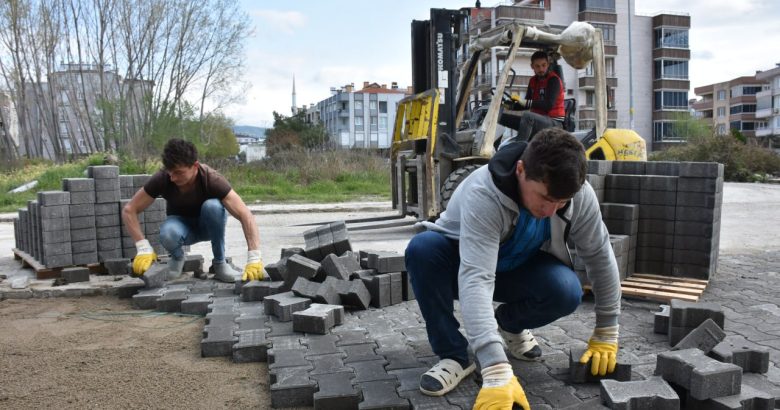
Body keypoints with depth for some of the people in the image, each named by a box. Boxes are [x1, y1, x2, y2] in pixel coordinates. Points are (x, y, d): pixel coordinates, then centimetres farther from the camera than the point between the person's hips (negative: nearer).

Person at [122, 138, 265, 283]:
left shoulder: (212, 179, -32)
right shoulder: (161, 179, -26)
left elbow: (245, 215, -38)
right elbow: (129, 210, -18)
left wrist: (254, 258, -47)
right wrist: (143, 248, -30)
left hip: (209, 225, -1)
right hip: (181, 223, 1)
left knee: (212, 206, -35)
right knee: (168, 232, -36)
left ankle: (220, 263, -16)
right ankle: (177, 257, 0)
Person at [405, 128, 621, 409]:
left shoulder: (580, 195, -24)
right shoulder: (483, 194, -39)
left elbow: (600, 256, -11)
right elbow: (475, 279, -49)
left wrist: (606, 335, -9)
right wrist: (497, 373, -57)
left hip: (519, 269, 3)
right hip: (464, 262, -3)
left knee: (567, 291, -29)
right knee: (422, 248, -36)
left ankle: (509, 323, 5)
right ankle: (454, 355, -16)